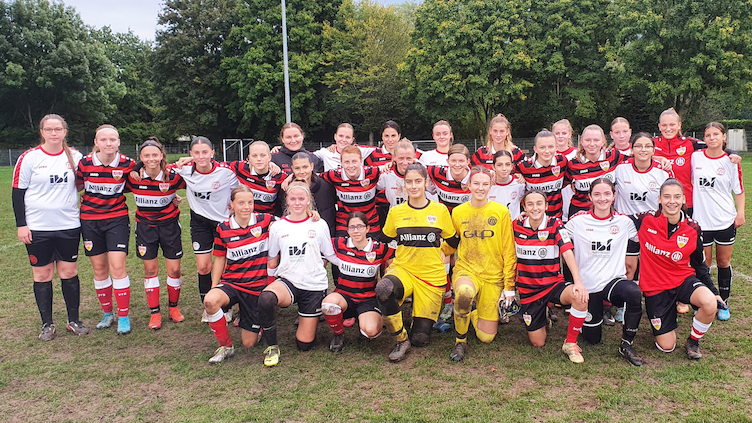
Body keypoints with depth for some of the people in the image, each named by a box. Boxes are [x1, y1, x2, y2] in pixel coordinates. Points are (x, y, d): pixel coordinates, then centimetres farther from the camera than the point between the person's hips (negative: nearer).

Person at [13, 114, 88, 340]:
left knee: (69, 272, 6)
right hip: (37, 228, -2)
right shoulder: (29, 158, -3)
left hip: (69, 225, 2)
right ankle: (47, 324, 18)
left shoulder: (75, 156, 4)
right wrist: (21, 224, -5)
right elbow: (18, 192, 0)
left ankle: (74, 320, 18)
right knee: (42, 274, 6)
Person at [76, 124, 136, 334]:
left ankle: (124, 317, 3)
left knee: (117, 267, -8)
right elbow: (76, 185, 9)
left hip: (117, 219, -2)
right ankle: (107, 313, 25)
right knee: (99, 269, 9)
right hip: (90, 220, 2)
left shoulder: (127, 164, -11)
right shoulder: (84, 163, -9)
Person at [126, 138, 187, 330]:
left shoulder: (173, 177, -17)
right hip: (145, 225, 1)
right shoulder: (133, 178, -14)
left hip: (169, 224, 0)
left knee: (174, 269, 2)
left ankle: (173, 307, 24)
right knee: (150, 269, 4)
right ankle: (155, 312, 15)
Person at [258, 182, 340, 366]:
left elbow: (332, 256, 8)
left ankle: (311, 317, 33)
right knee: (265, 298, -36)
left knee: (304, 344, -1)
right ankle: (272, 346, -13)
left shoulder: (319, 225, 1)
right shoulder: (278, 227, 4)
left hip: (314, 285, 0)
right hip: (288, 281, 1)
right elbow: (272, 261, 12)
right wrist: (269, 281, 5)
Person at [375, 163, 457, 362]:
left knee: (420, 339, -4)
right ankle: (401, 340, -15)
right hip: (403, 269, 1)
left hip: (432, 276, 0)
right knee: (383, 289, -37)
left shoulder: (440, 210, -1)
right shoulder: (396, 212, 1)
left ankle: (421, 318, 34)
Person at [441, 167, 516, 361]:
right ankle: (460, 342, -12)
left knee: (486, 337, 0)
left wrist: (509, 286, -2)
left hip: (493, 275, 0)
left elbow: (509, 251, 0)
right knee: (464, 293, -39)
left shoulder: (501, 212, -2)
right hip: (466, 269, 0)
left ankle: (474, 315, 36)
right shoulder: (458, 212, 3)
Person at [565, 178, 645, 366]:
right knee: (592, 339, 7)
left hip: (614, 280, 0)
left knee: (634, 292, -37)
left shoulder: (624, 221, 1)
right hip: (587, 285, 0)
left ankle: (626, 345, -16)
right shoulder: (578, 221, -4)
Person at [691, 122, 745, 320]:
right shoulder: (695, 157, 0)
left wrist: (741, 212, -3)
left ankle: (723, 304, 23)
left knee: (723, 263, 9)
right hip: (701, 220, 0)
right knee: (704, 263, 4)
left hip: (726, 220, 0)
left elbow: (739, 189, 5)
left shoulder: (730, 161, -2)